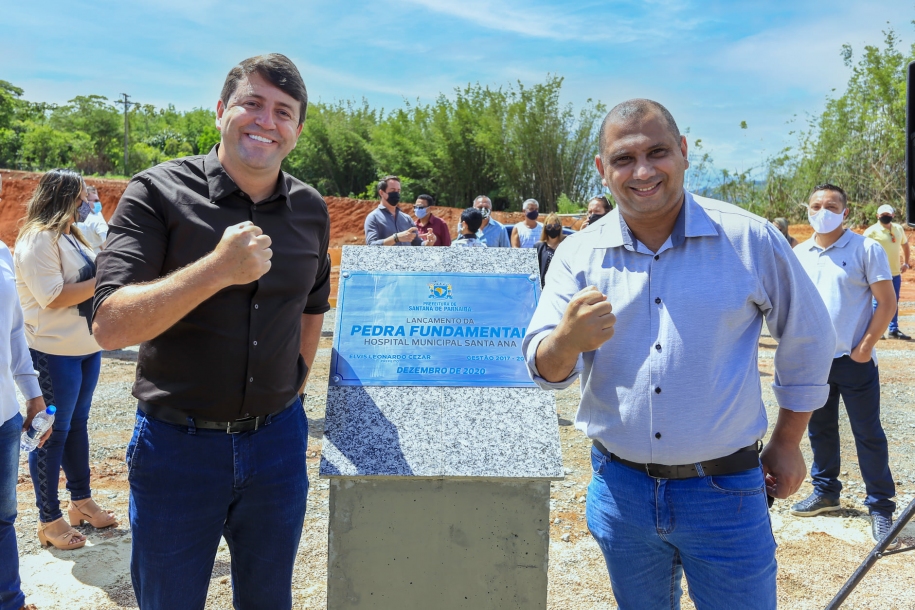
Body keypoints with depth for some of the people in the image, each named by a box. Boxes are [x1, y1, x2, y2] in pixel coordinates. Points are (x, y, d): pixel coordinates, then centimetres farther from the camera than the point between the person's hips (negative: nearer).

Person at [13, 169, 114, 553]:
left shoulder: (71, 236, 14)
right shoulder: (37, 239, -15)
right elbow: (53, 297, -22)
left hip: (87, 347, 9)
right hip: (55, 352, -9)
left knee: (77, 424, 17)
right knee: (54, 433, 1)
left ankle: (81, 501, 30)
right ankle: (49, 520, 14)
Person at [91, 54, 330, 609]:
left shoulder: (311, 210, 2)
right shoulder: (159, 193, -10)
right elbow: (111, 325, -20)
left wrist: (293, 385, 11)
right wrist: (219, 269, -29)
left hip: (276, 439, 3)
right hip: (178, 443, -3)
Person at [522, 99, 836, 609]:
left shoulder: (751, 240, -8)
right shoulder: (579, 253, -4)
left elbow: (808, 341, 5)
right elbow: (545, 370, -9)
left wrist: (788, 442, 9)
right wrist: (568, 339, -32)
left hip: (724, 491, -2)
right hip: (620, 488, 2)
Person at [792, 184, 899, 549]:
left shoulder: (866, 249, -6)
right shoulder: (798, 254, 7)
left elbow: (887, 302, -7)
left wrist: (866, 346, -12)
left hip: (854, 359, -4)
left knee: (868, 435, 2)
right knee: (820, 430, 16)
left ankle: (880, 507, 13)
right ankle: (825, 491, 31)